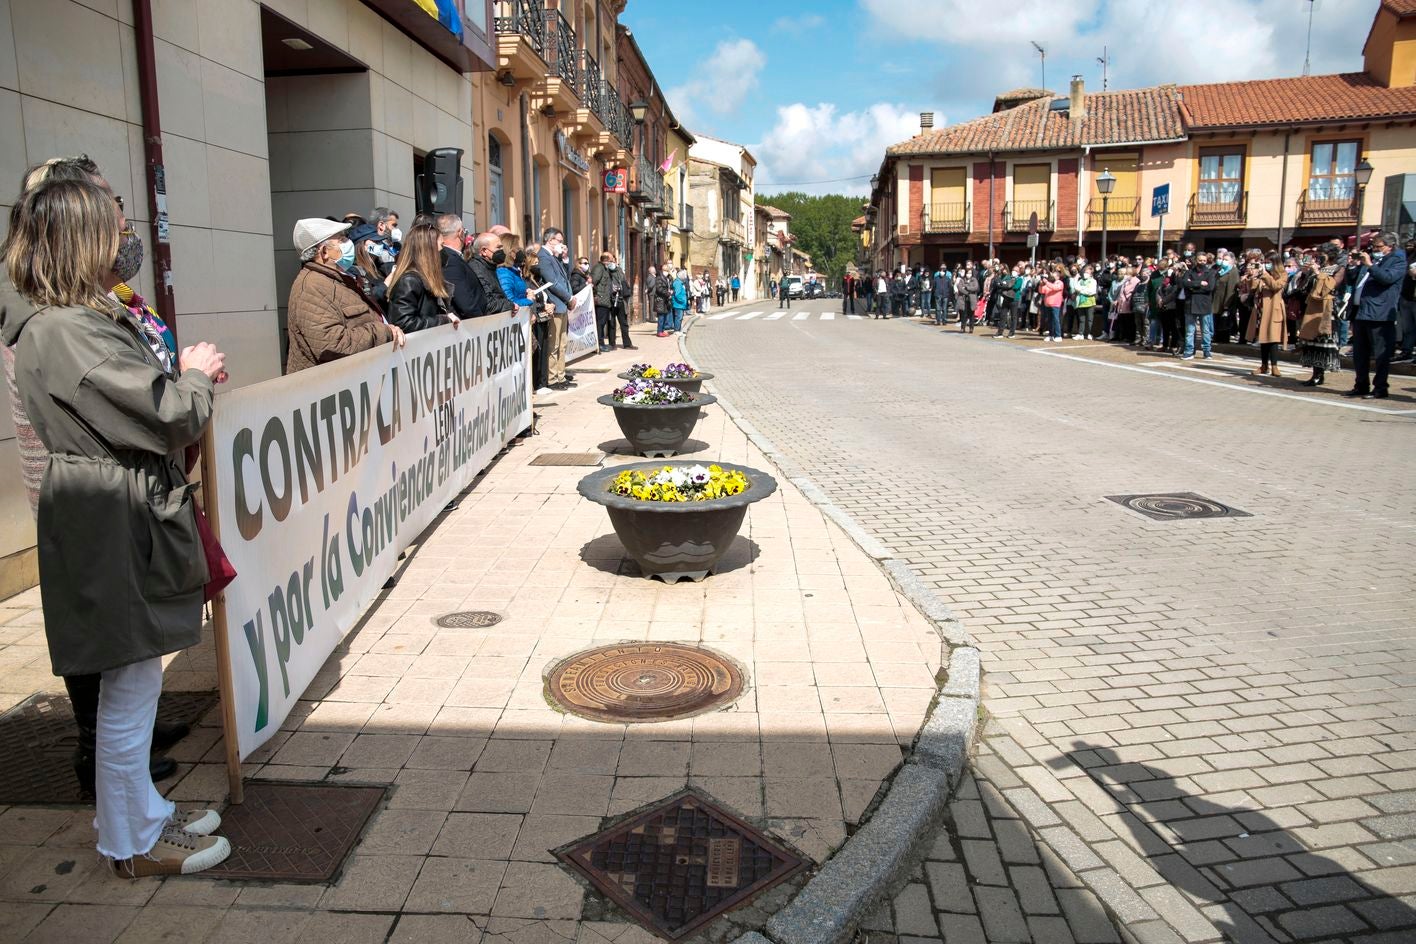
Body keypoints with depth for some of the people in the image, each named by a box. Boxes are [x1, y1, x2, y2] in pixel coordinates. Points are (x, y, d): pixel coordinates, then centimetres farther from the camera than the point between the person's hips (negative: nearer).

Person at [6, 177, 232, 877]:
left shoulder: (78, 322, 10)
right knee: (130, 688, 4)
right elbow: (168, 420, -22)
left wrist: (181, 375, 5)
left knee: (132, 683, 21)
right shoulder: (69, 334, -22)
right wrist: (195, 376, -4)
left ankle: (136, 808, 37)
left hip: (121, 523, 11)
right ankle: (133, 841, 20)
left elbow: (133, 404, 18)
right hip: (114, 530, -11)